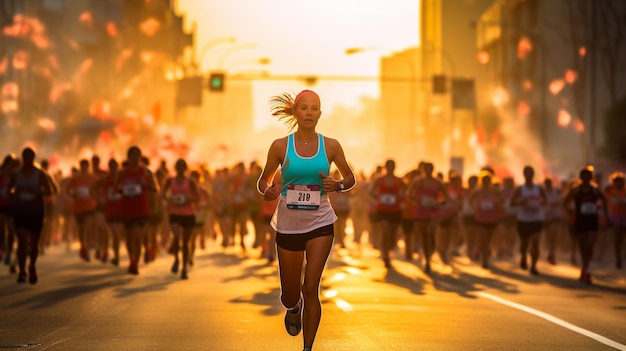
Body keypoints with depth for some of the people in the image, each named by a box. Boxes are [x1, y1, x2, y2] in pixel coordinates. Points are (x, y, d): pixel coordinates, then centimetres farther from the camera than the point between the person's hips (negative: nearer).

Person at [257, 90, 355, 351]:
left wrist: (338, 185, -12)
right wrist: (267, 191, -19)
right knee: (289, 296, 11)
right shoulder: (280, 146, -4)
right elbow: (263, 181, 5)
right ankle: (294, 309, 49)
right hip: (288, 225, 1)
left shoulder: (330, 146, -1)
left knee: (310, 288, -13)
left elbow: (350, 177, 10)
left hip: (320, 224, -1)